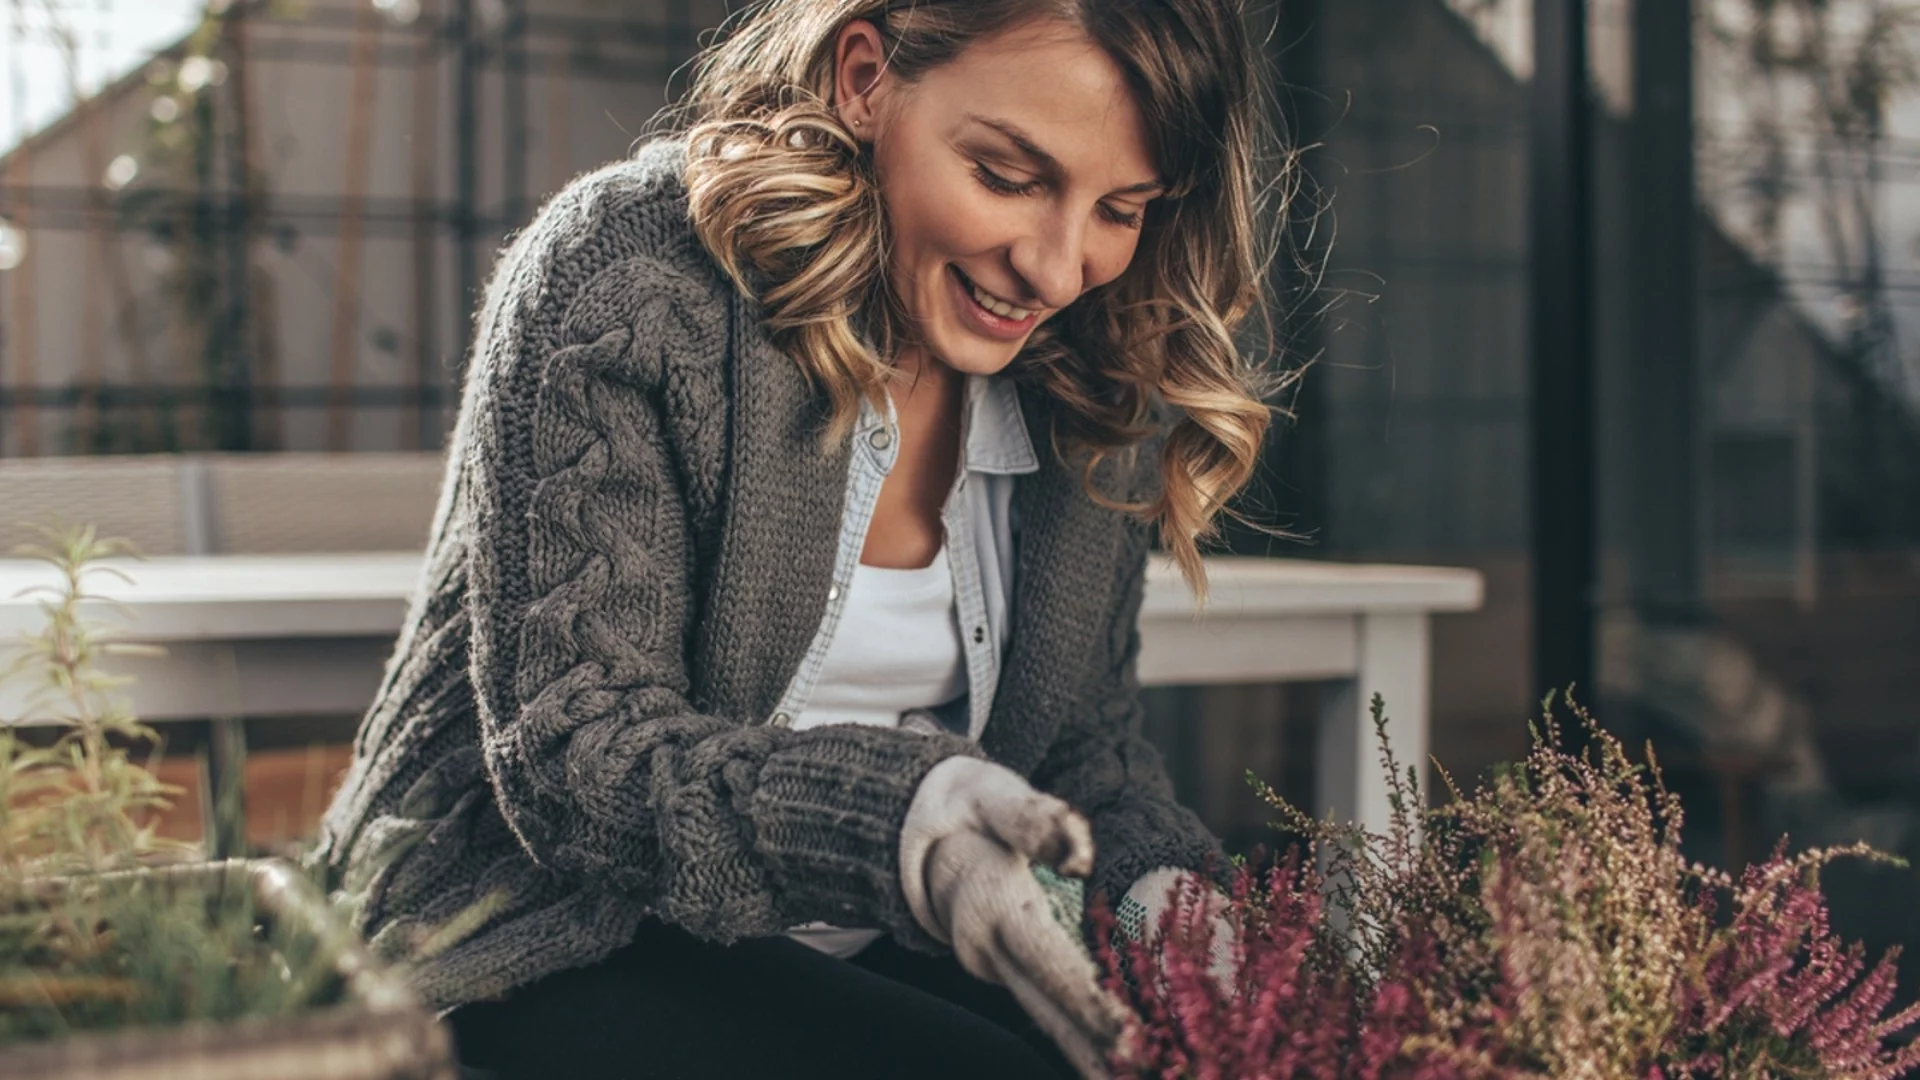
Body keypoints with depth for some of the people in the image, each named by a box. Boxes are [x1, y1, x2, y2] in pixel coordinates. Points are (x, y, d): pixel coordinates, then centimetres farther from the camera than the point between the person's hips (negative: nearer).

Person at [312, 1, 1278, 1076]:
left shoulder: (1101, 388, 0)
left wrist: (1158, 887, -17)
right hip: (551, 953, -4)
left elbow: (1090, 743, 7)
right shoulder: (621, 280, -17)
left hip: (863, 956, 5)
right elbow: (568, 749, -23)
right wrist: (903, 822, -40)